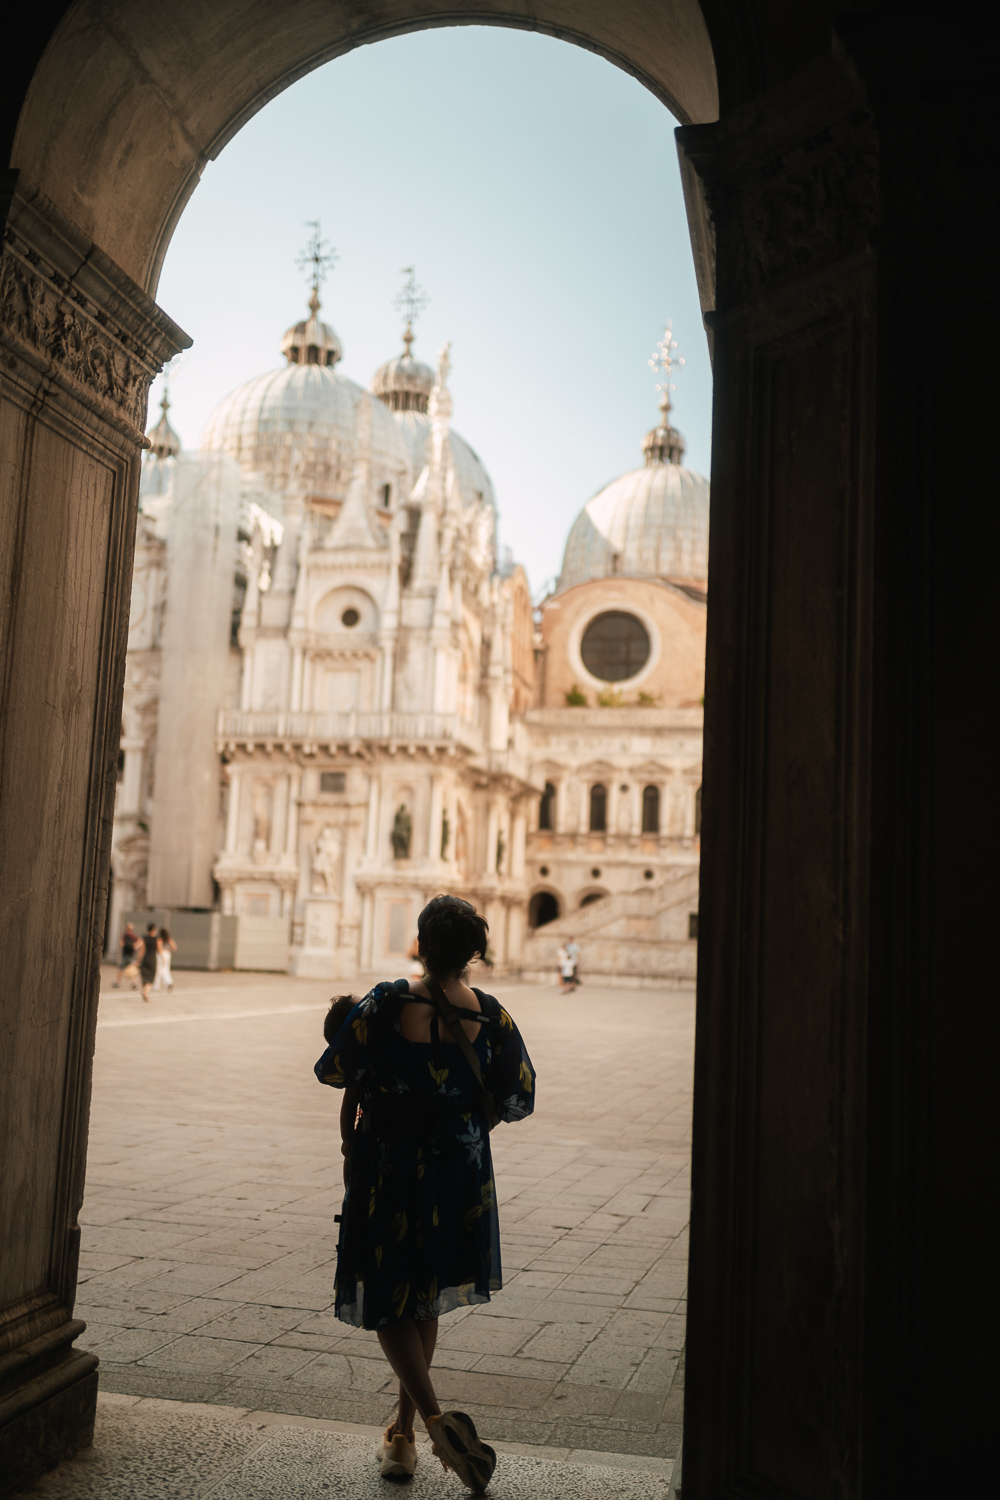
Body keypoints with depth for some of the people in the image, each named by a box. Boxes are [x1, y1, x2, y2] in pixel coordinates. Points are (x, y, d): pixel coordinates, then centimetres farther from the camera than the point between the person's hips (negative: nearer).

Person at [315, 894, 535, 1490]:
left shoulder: (388, 1005, -15)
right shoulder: (491, 1017, -8)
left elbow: (332, 1071, -7)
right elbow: (519, 1100, -2)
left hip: (389, 1168, -3)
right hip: (460, 1173, 3)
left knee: (387, 1301, 9)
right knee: (425, 1299, 19)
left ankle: (435, 1418, -10)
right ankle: (402, 1435, 28)